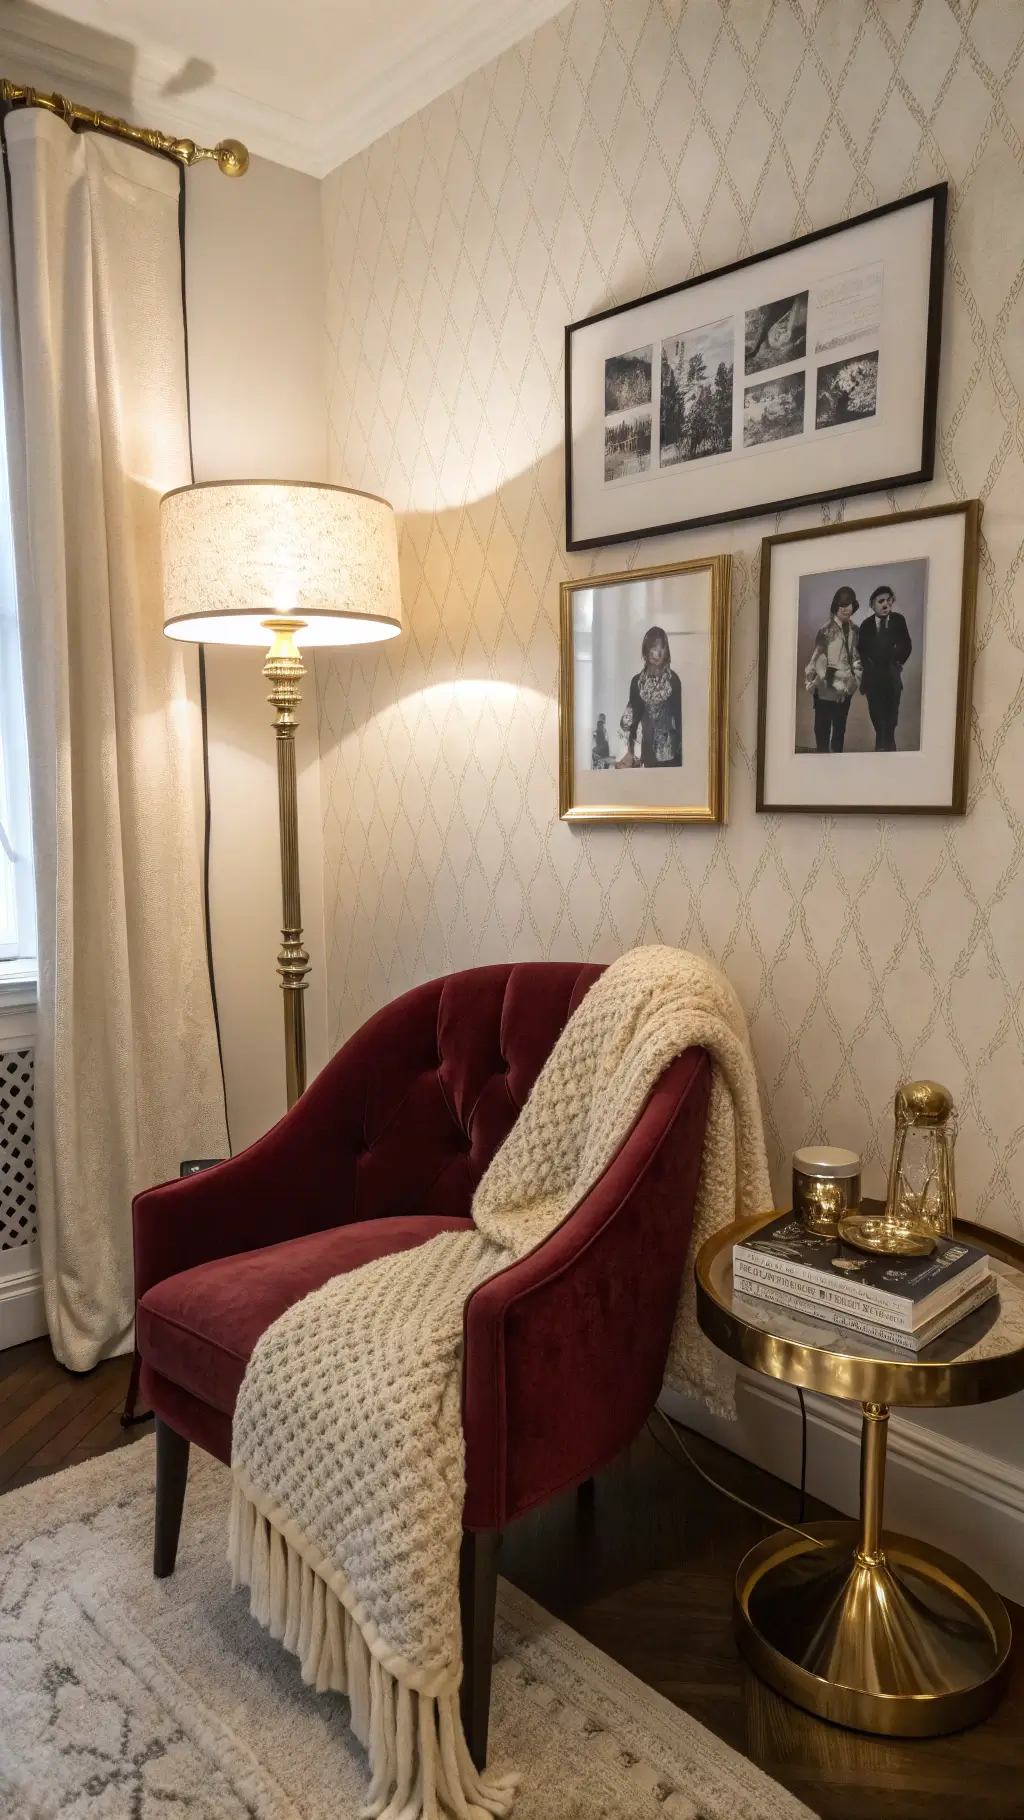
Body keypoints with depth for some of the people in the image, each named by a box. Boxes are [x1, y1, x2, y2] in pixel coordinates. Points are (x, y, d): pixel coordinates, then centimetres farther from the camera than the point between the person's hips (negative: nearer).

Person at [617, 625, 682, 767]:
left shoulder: (673, 679, -3)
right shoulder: (638, 681, 2)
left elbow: (678, 713, -2)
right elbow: (632, 715, 6)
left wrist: (680, 748, -5)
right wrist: (630, 750, 2)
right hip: (648, 749, 2)